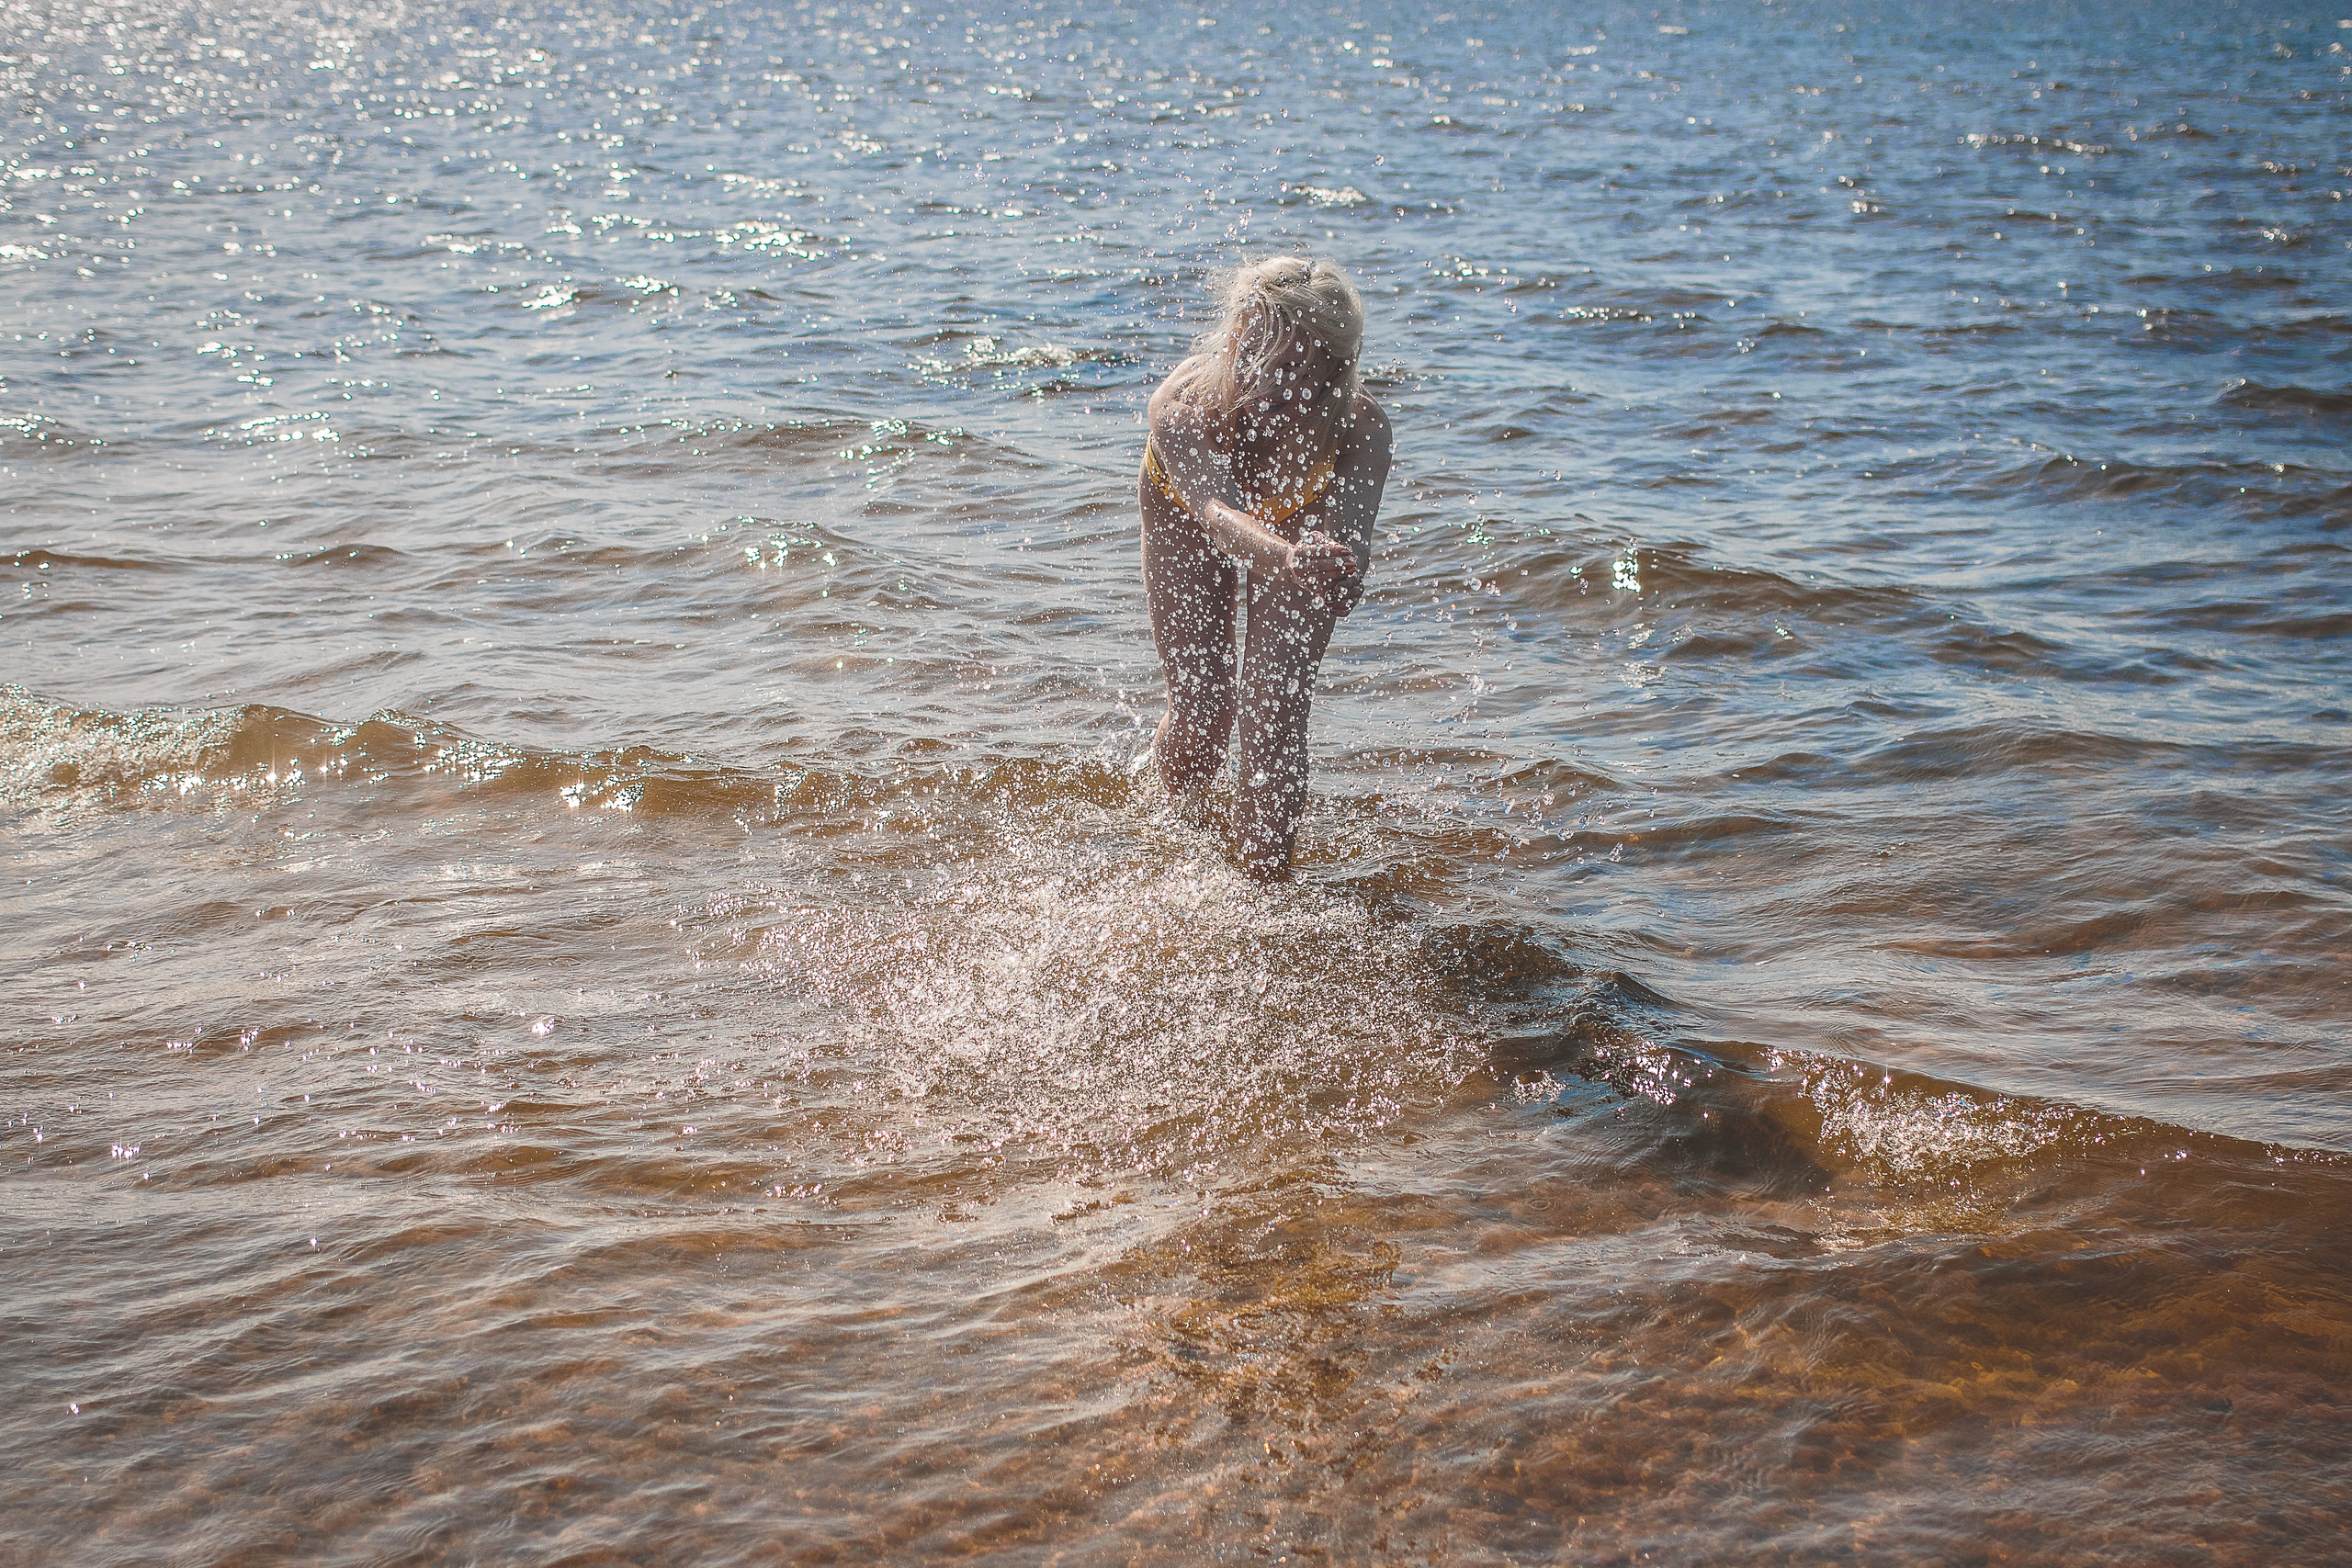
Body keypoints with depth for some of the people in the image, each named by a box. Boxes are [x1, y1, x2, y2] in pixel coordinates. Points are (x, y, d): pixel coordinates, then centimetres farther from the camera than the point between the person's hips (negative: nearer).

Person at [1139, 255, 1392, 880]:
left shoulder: (1361, 425, -40)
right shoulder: (1182, 405, -44)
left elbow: (1349, 530, -52)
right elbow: (1218, 515, -60)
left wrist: (1338, 570, -77)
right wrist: (1285, 558, -82)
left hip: (1297, 519, 0)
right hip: (1187, 517, 0)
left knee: (1276, 710, -10)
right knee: (1200, 708, -1)